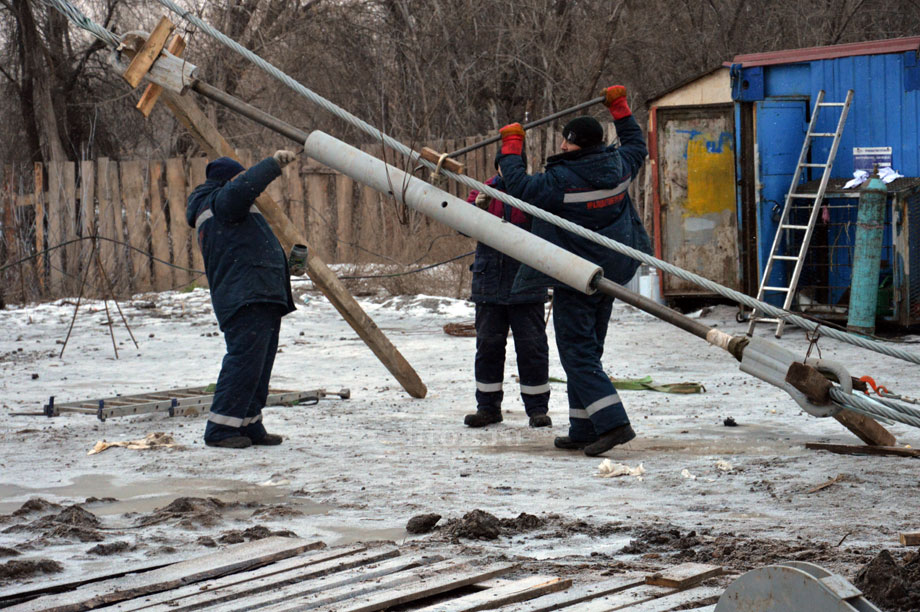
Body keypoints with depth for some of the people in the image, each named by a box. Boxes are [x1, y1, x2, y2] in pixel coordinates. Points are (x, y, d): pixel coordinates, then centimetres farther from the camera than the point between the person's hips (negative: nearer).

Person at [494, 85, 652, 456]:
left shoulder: (563, 179, -21)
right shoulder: (617, 167, 0)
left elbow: (519, 188, -14)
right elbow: (637, 145, 22)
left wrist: (511, 147, -1)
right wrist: (620, 108, 31)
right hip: (610, 273, 8)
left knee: (577, 352, -4)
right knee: (588, 350, 15)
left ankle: (612, 422, -18)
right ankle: (582, 430, 18)